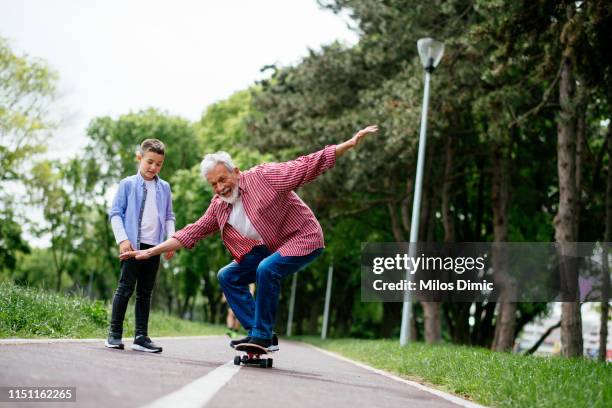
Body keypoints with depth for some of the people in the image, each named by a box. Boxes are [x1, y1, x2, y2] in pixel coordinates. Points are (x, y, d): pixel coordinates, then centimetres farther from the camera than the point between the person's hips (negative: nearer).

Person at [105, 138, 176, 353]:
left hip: (154, 246, 4)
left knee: (145, 293, 7)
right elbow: (115, 213, -2)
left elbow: (169, 217, 17)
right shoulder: (128, 184, 1)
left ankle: (141, 336, 10)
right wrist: (122, 239, -12)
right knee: (125, 289, -5)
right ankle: (114, 334, 2)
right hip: (132, 244, -4)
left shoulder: (164, 188, 12)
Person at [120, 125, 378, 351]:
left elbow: (307, 166, -21)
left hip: (303, 239, -8)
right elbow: (191, 233, 5)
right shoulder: (218, 206, 1)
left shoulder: (264, 176, -19)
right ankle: (260, 334, 1)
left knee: (267, 269, -31)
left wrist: (350, 144, -28)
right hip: (269, 248, 8)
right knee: (228, 276, 3)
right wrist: (150, 252, 0)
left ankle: (264, 335, -17)